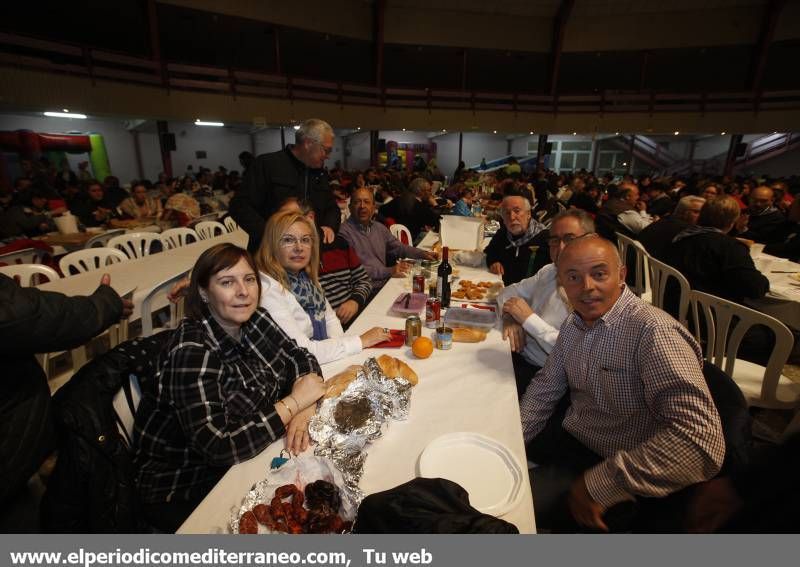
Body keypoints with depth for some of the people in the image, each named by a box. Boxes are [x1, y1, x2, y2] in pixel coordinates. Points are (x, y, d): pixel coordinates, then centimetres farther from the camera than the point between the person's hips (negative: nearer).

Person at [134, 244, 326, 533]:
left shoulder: (254, 321, -8)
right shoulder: (191, 352, -27)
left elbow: (300, 358, -4)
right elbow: (218, 446, -31)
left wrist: (303, 411, -22)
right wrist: (293, 403, -26)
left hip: (245, 455, 6)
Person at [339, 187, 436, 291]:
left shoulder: (379, 228, 15)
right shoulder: (344, 232, -10)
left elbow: (398, 247, 25)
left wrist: (423, 254, 11)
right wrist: (388, 271, -24)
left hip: (384, 286, 8)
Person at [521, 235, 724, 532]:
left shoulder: (653, 330, -26)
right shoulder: (573, 324, 2)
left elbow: (701, 442, -35)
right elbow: (545, 388, 10)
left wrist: (600, 484, -29)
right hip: (567, 439, 7)